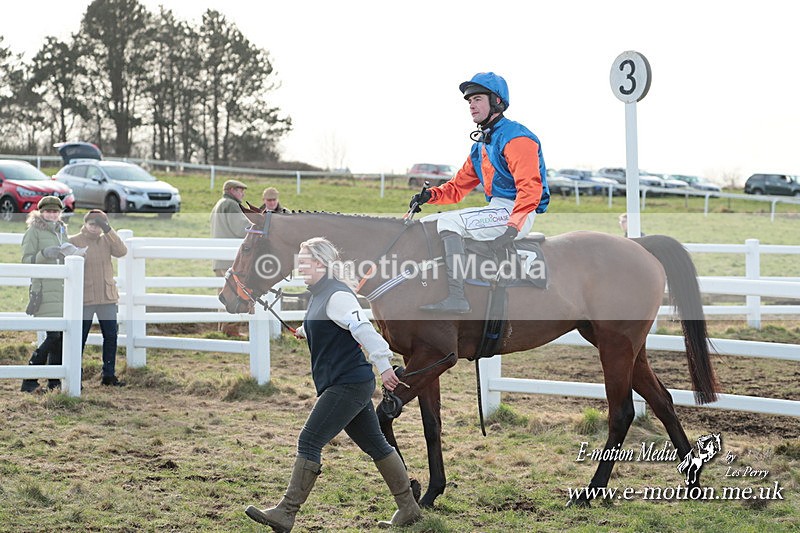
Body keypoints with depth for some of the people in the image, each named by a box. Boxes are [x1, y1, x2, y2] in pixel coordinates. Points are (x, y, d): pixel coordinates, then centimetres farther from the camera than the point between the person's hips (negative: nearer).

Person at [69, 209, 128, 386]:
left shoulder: (106, 240, 7)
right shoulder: (74, 241, -3)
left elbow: (122, 251, -11)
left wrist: (109, 230, -16)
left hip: (107, 297, 4)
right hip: (84, 298, -4)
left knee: (111, 336, 5)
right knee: (80, 338, 2)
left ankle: (109, 375, 14)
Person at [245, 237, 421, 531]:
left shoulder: (337, 295, -15)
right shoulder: (319, 295, 15)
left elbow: (363, 329, -24)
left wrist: (384, 366, -30)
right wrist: (303, 331, 51)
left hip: (348, 384, -10)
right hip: (348, 385, 10)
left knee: (309, 442, -10)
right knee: (375, 445, 13)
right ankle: (408, 508, 20)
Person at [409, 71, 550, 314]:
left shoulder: (516, 137, -12)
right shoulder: (481, 145, 19)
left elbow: (531, 188, -22)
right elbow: (458, 187, 20)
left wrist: (512, 228, -31)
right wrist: (430, 195, -1)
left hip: (516, 213, -10)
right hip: (496, 211, 10)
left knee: (449, 222, -26)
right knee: (427, 224, 8)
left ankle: (456, 297, -33)